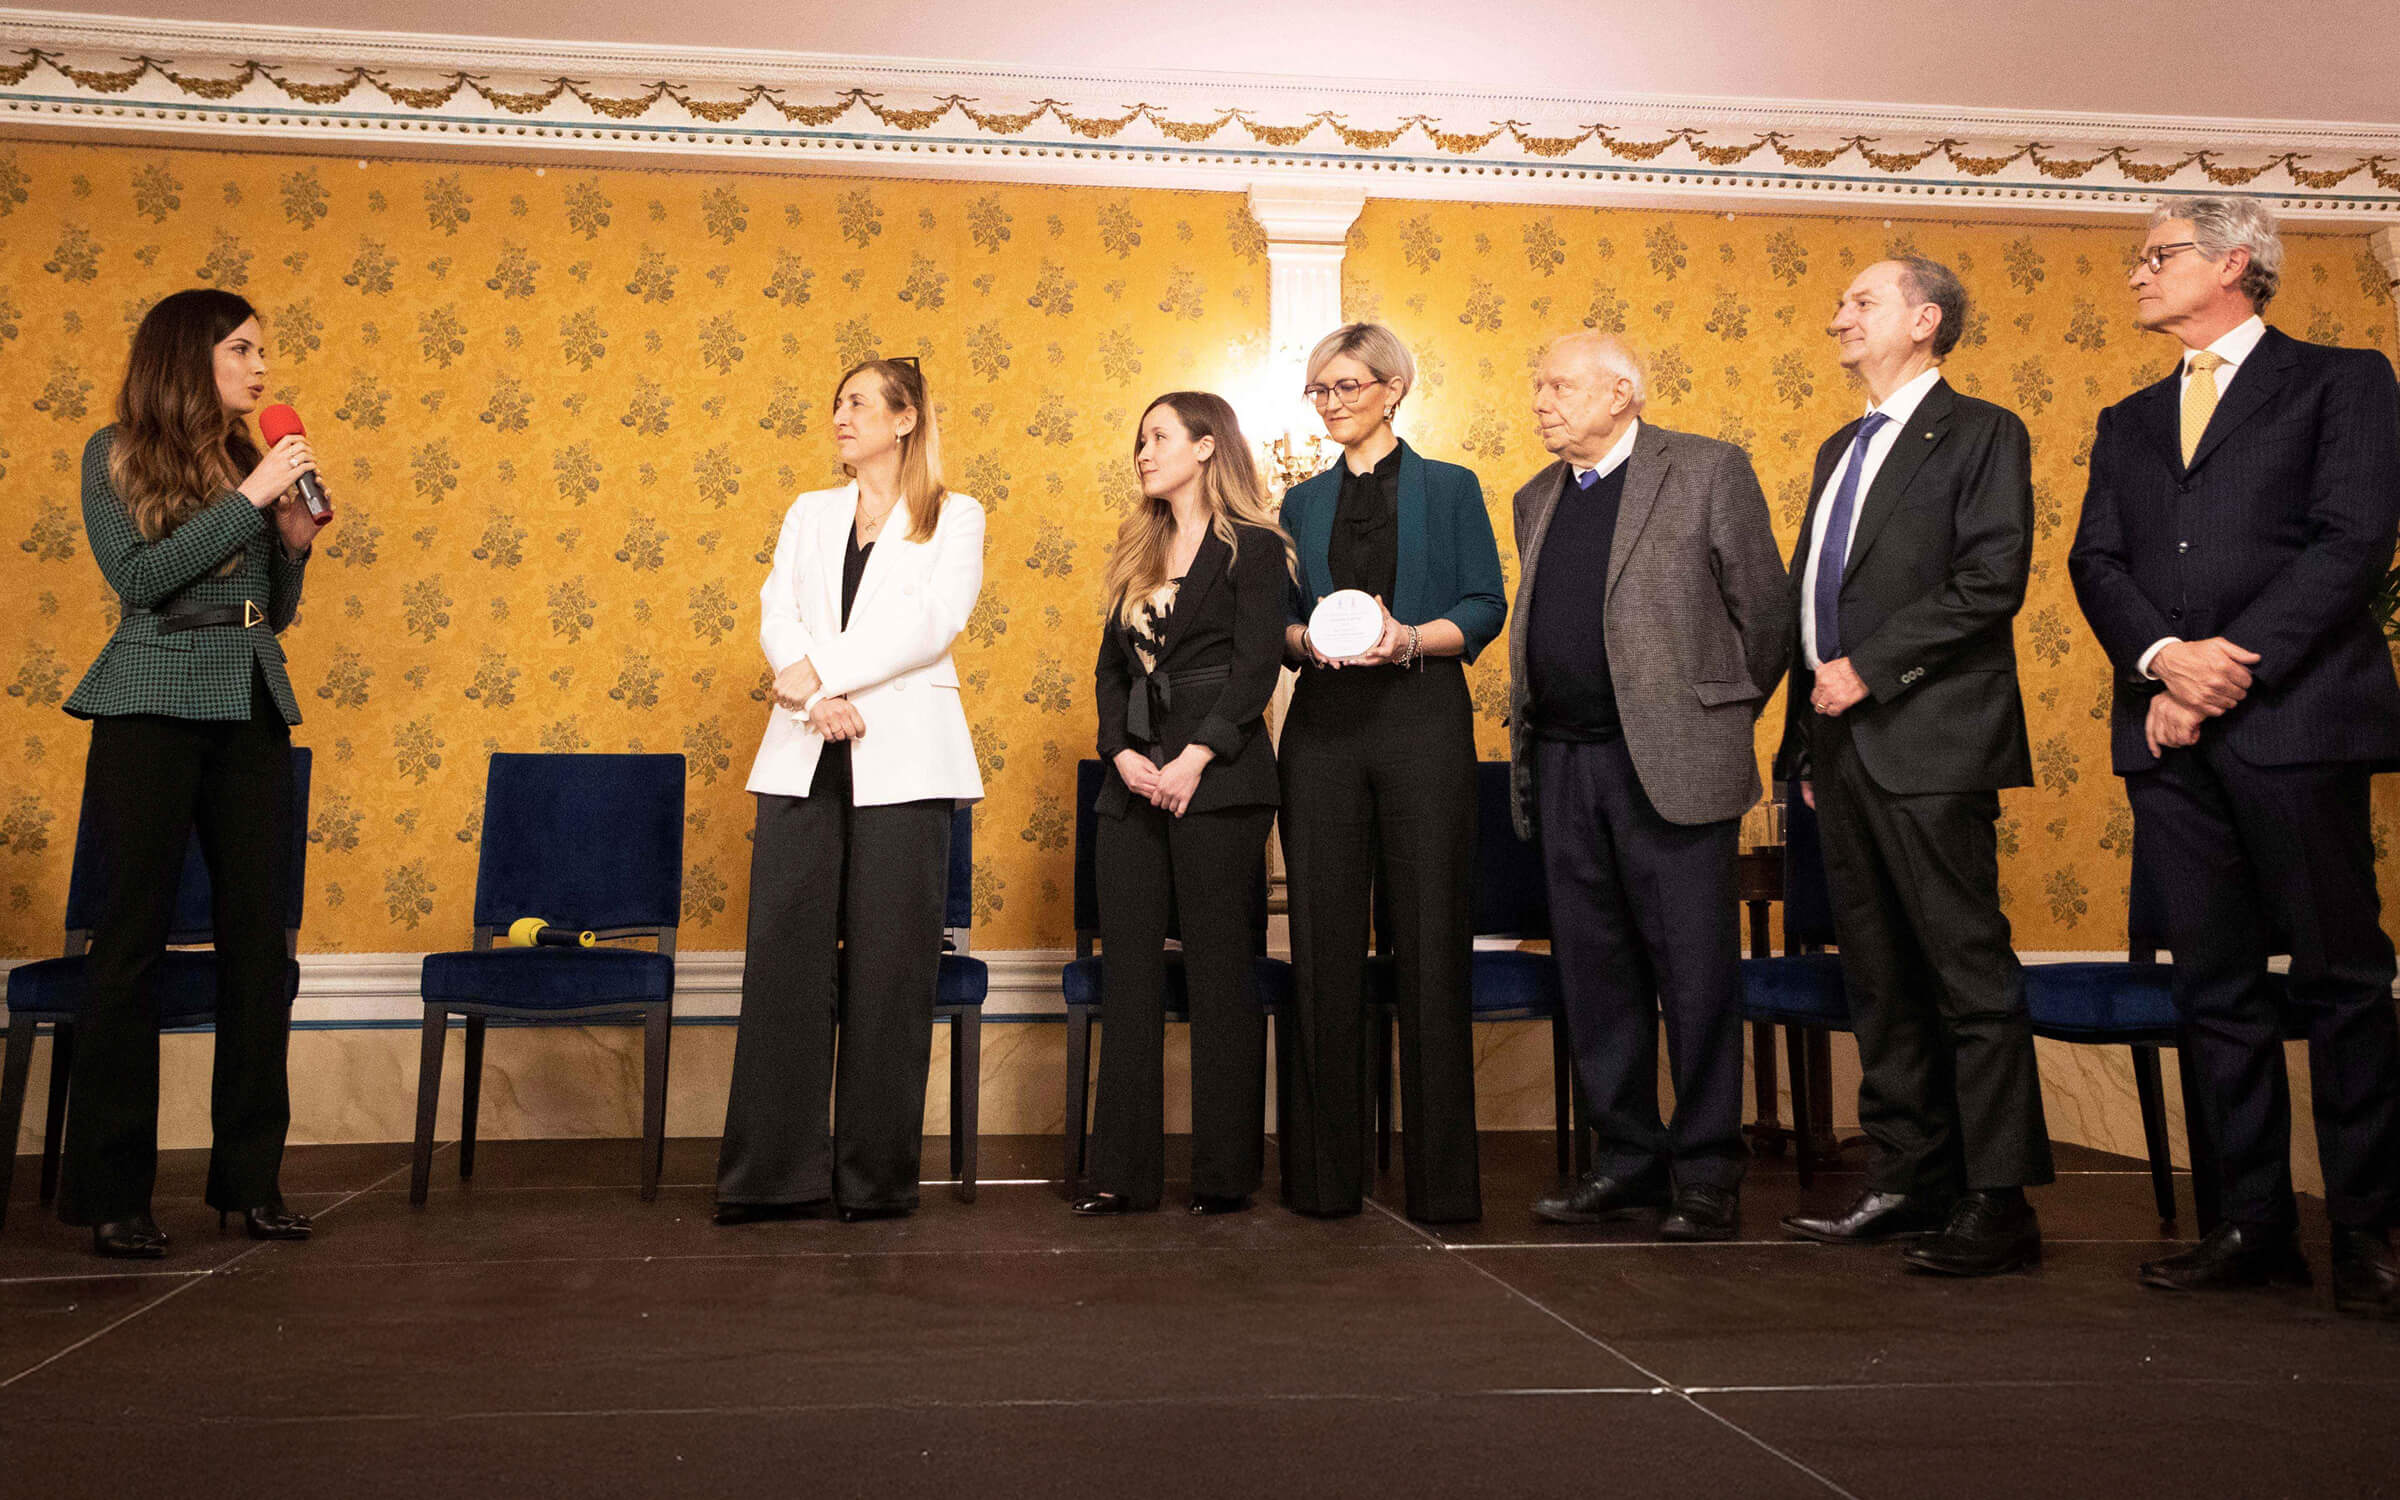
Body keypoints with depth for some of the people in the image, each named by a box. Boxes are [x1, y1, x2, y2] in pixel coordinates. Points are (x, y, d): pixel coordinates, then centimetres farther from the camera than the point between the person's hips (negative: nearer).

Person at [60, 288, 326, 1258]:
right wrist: (249, 499, -11)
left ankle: (251, 1175, 12)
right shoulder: (116, 455, 3)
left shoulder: (251, 458, 15)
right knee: (133, 940, -1)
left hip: (252, 709, 5)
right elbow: (137, 577, -11)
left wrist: (295, 540, 1)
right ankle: (112, 1190, 7)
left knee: (260, 940, 3)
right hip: (153, 705, -5)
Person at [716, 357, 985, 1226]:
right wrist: (821, 700, -12)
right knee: (784, 951, -1)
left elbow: (931, 622, -6)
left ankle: (876, 1175, 5)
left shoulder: (954, 518, 9)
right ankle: (776, 1170, 5)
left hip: (902, 760, -3)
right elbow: (777, 615, 7)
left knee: (888, 961, -3)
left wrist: (823, 675, -13)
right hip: (802, 758, 4)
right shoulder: (808, 515, 21)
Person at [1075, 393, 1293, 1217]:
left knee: (1219, 971, -2)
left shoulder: (1252, 547, -1)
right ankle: (1124, 1170, 10)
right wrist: (1122, 753, -3)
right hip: (1134, 780, 7)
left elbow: (1257, 668, -10)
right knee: (1128, 970, 5)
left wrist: (1193, 761, -18)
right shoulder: (1137, 550, 19)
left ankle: (1226, 1171, 7)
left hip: (1217, 781, -6)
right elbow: (1111, 666, 14)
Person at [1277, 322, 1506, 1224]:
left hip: (1423, 718, -2)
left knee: (1430, 942, -4)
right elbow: (1281, 618, 14)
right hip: (1324, 721, 3)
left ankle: (1442, 1179, 4)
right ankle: (1324, 1173, 10)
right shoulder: (1304, 503, 17)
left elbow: (1484, 609, 2)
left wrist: (1409, 638, -15)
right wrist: (1305, 639, -8)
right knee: (1323, 943, 1)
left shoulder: (1448, 489, 9)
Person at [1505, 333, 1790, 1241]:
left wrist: (1723, 717, 4)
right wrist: (1535, 740, 15)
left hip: (1671, 764, -6)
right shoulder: (1538, 500, 18)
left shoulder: (1708, 471, -1)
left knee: (1695, 972, -1)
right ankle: (1627, 1159, 21)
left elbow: (1765, 606, 0)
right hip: (1565, 766, 6)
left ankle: (1706, 1174, 9)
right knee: (1594, 972, 9)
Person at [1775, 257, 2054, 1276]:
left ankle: (1998, 1202, 1)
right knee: (1879, 979, 11)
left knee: (1971, 975, -5)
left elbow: (1990, 582, -14)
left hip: (1930, 743, -8)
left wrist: (1869, 668, -15)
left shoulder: (1979, 434, -2)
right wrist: (1807, 736, 15)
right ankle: (1908, 1180, 19)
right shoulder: (1840, 450, 22)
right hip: (1843, 745, 8)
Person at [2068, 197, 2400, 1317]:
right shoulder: (2128, 422, 21)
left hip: (2298, 722, -5)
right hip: (2172, 735, 5)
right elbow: (2095, 561, 9)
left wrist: (2230, 671, -13)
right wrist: (2164, 658, -10)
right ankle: (2253, 1225, 13)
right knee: (2214, 984, 6)